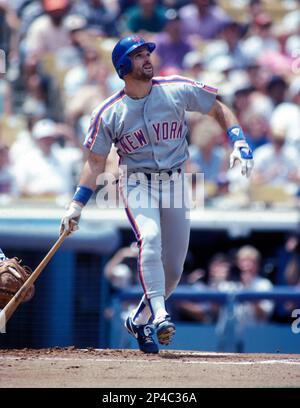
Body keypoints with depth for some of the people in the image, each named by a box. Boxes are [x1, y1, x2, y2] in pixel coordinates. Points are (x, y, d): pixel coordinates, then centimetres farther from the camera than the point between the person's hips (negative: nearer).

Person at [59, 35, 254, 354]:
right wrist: (76, 206, -5)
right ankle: (159, 316, -38)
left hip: (175, 182, 2)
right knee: (150, 238, -32)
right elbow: (96, 162, 1)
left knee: (173, 270, 4)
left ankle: (140, 320, 27)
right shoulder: (108, 113, -5)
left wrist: (239, 142, -9)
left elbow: (219, 111, 6)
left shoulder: (178, 90, -4)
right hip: (137, 182, -2)